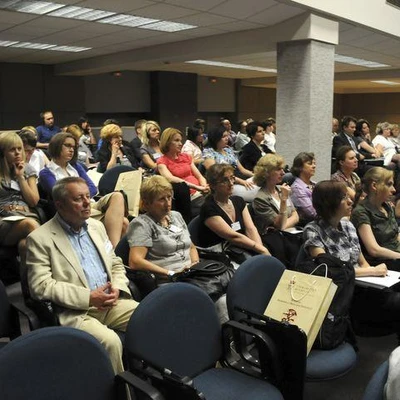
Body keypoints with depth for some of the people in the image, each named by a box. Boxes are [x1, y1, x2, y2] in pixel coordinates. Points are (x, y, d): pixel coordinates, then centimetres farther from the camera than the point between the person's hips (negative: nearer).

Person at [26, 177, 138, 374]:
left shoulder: (96, 226, 15)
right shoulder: (40, 238, -4)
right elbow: (40, 285, -12)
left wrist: (117, 288, -1)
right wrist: (88, 297, -16)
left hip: (111, 304, 6)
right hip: (75, 311, -5)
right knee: (110, 341, -30)